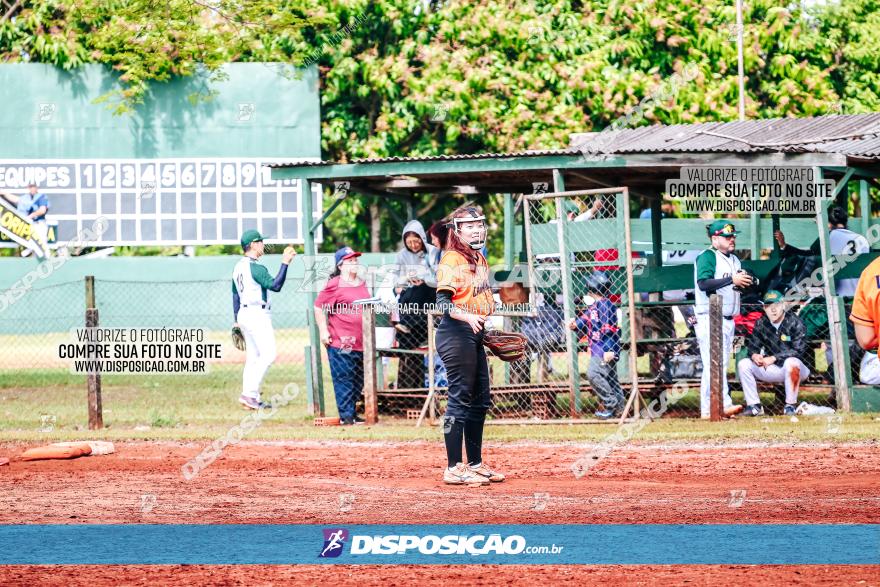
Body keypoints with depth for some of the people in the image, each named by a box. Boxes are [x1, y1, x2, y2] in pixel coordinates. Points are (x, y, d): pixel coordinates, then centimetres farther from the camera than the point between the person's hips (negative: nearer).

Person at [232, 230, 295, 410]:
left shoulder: (238, 267, 13)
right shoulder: (255, 268, -16)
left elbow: (235, 295, 18)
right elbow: (275, 285, -26)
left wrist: (237, 321, 23)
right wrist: (285, 263, -24)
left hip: (243, 314, 10)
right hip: (257, 314, -10)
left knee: (253, 357, 11)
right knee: (268, 354, -11)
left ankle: (252, 400, 11)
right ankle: (249, 394, -17)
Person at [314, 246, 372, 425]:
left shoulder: (361, 283, 14)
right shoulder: (335, 285, -10)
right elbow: (319, 306, -9)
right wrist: (323, 331, -14)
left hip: (360, 341, 8)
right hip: (340, 342, -8)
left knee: (358, 380, 10)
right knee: (343, 378, -7)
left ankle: (352, 413, 17)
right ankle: (346, 415, -5)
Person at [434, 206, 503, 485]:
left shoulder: (480, 260, 15)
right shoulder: (451, 260, -13)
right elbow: (442, 302, -22)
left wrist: (485, 327, 28)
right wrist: (467, 317, -37)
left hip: (475, 335, 10)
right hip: (456, 333, -10)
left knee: (480, 400, 15)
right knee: (460, 399, -9)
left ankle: (475, 463, 25)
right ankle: (454, 468, -8)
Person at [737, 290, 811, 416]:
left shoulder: (795, 323, -12)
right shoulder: (761, 324, 3)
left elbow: (798, 350, -19)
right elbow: (752, 345, 5)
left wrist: (774, 358, -25)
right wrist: (754, 355, -21)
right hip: (772, 370, 5)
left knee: (791, 362, -39)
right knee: (743, 364, -10)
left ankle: (790, 406, -26)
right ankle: (754, 406, -8)